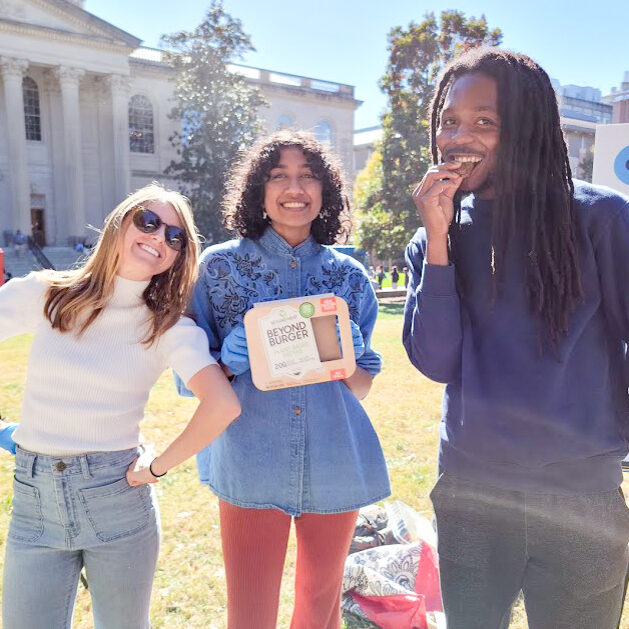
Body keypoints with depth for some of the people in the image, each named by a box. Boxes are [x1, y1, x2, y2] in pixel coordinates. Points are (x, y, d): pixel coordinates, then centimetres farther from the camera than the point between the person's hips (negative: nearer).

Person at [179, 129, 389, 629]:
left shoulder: (348, 276, 4)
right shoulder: (220, 265, -2)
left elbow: (363, 386, 9)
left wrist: (347, 357, -12)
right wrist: (228, 363, -17)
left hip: (334, 465, 3)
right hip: (251, 466, -2)